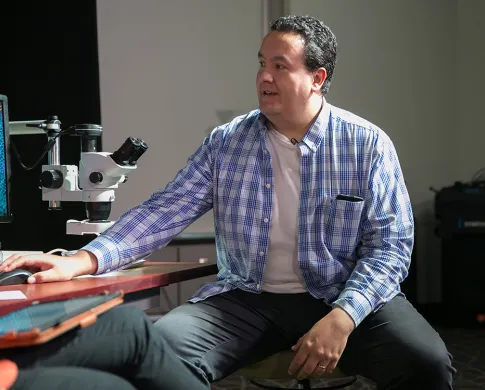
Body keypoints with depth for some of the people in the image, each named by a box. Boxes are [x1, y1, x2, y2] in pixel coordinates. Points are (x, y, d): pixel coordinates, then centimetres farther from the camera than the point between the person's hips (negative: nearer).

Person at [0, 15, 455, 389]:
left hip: (345, 298, -1)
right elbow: (163, 212, 1)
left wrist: (342, 317, -23)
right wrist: (81, 261, -14)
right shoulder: (225, 142, 5)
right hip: (246, 298, 1)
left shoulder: (368, 145, -2)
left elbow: (390, 244, -6)